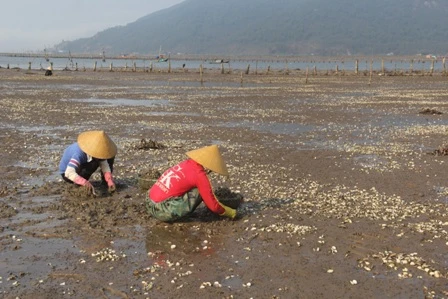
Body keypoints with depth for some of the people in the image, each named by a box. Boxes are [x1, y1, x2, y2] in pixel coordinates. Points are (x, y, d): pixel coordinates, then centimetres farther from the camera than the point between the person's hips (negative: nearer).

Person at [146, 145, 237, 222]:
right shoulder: (200, 175, -11)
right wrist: (230, 212, 12)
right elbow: (213, 206, -6)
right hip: (162, 211, -8)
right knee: (199, 191, -5)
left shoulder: (187, 163, 13)